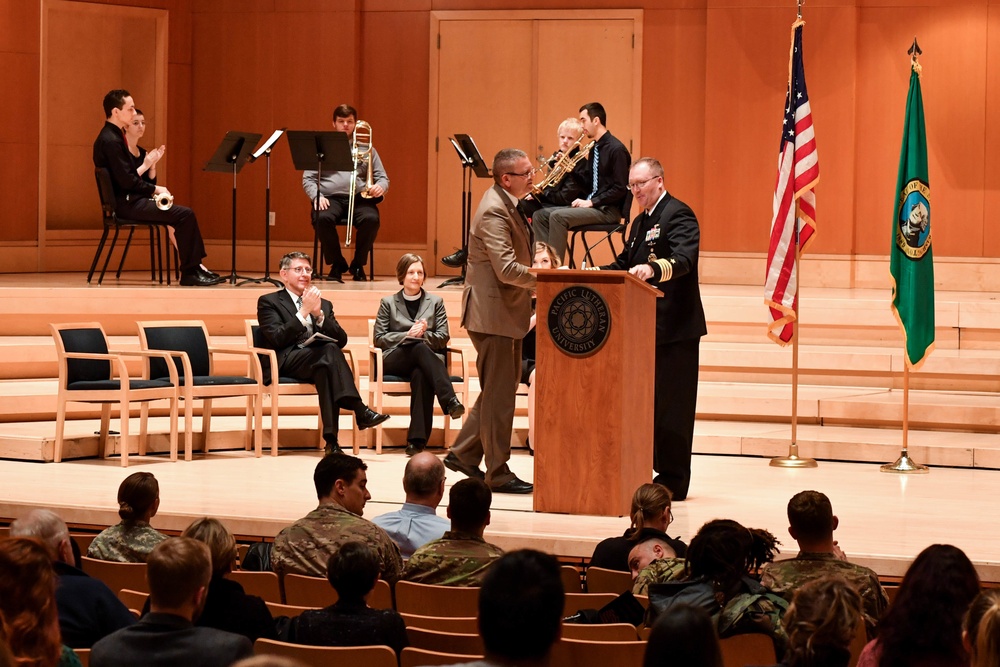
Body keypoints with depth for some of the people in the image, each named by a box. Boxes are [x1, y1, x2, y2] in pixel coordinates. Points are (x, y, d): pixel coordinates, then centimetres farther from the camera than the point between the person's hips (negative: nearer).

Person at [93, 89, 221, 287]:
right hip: (124, 204, -11)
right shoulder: (111, 141, -17)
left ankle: (195, 266, 7)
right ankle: (189, 272, -11)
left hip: (128, 199, 11)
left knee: (184, 214, 12)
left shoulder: (113, 137, 15)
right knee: (185, 214, -17)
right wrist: (155, 189, -10)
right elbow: (126, 181, -21)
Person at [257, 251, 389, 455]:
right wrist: (304, 312, -10)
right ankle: (360, 412, -44)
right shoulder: (269, 302, 12)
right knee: (329, 350, -35)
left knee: (326, 368, -37)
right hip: (285, 363, -4)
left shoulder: (324, 304, 27)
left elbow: (341, 340, 11)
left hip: (319, 360, 4)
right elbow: (277, 339, -6)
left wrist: (319, 314, -3)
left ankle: (331, 439, -43)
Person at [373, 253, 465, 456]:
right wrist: (408, 335, -9)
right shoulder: (388, 303, 16)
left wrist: (424, 334, -11)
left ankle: (417, 439, -47)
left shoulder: (435, 302, 19)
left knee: (420, 374, -39)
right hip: (395, 360, -1)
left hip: (427, 359, 1)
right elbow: (379, 338, 7)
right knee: (420, 348, -37)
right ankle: (450, 401, -52)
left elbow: (443, 337, 10)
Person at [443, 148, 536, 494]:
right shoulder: (494, 211, -20)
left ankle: (463, 453, 27)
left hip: (506, 312, 11)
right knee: (499, 394, -3)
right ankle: (498, 474, 3)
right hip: (493, 313, -11)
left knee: (499, 389, 18)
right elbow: (507, 269, -28)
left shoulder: (506, 205, 13)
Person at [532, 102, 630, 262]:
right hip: (592, 205, 9)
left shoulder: (616, 149, -13)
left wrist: (591, 202, -18)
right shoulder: (595, 148, 15)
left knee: (558, 216, -28)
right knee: (540, 216, -1)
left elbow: (620, 189, -17)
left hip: (608, 210, -9)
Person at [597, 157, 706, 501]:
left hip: (676, 328, -10)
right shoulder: (640, 222, 19)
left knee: (672, 405, -6)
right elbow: (624, 265, 22)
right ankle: (656, 470, 20)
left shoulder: (678, 214, -11)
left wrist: (653, 269, -45)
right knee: (650, 403, 12)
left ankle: (673, 481, -2)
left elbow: (684, 260, -27)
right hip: (648, 326, 10)